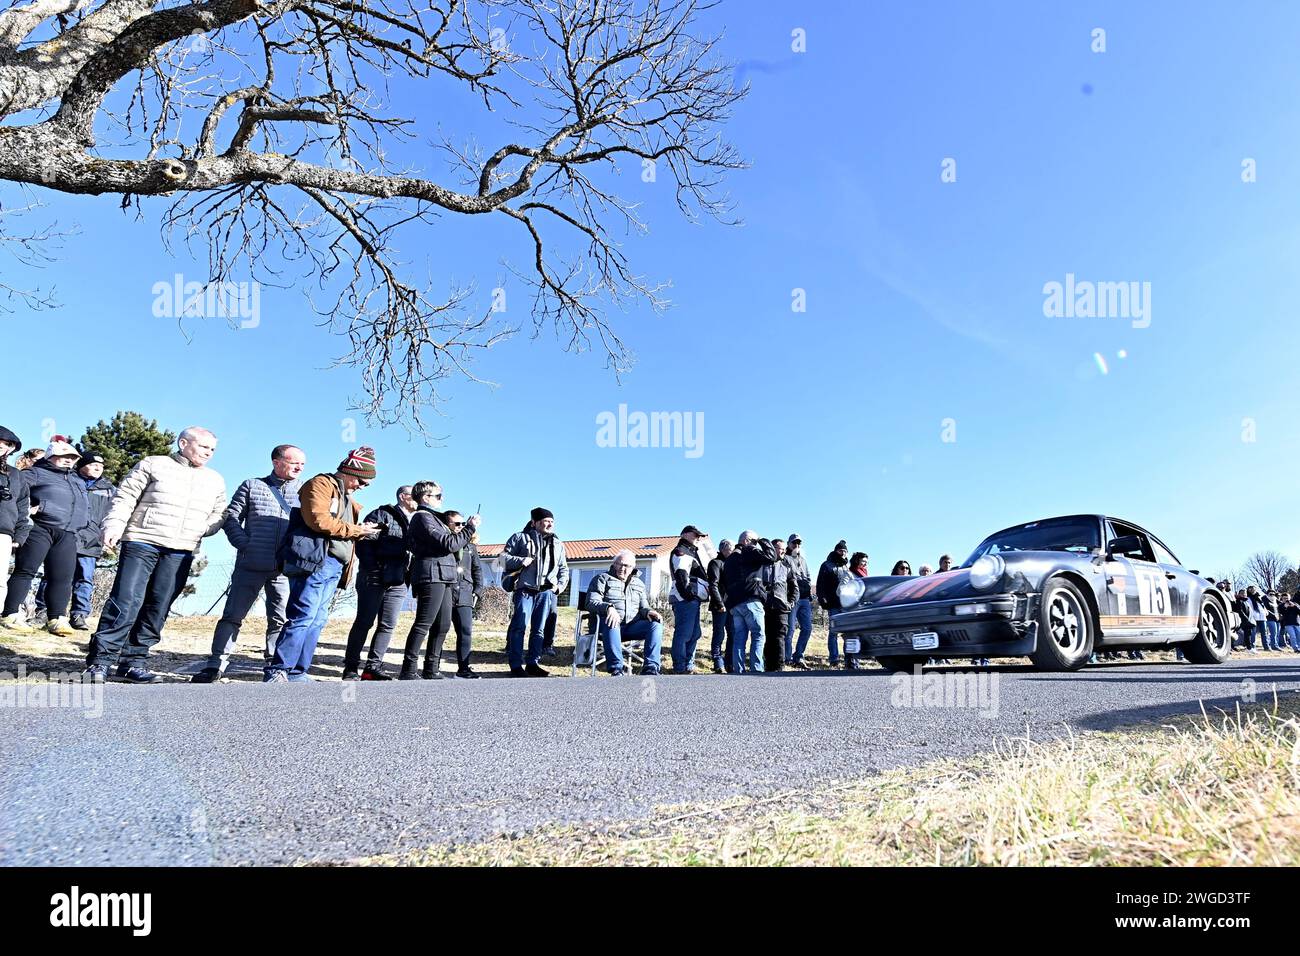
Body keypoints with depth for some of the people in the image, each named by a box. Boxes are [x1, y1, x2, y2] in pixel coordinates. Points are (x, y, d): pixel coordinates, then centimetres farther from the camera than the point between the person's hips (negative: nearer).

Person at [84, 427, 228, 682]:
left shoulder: (215, 481, 18)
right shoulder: (153, 465, 6)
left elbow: (218, 515, 21)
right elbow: (125, 497, 2)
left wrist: (202, 530, 1)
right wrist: (114, 526, -11)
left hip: (180, 553, 4)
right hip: (142, 543, -4)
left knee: (157, 609, 3)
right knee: (126, 602, -10)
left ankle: (134, 662, 10)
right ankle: (100, 661, -4)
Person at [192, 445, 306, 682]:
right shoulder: (252, 486, 8)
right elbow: (231, 517, 6)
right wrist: (245, 544, -6)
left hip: (285, 568, 1)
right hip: (250, 565, -1)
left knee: (280, 620, 4)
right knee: (232, 616, 2)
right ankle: (215, 665, 8)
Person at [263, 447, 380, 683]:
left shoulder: (347, 498, 28)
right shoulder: (322, 484, 0)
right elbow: (318, 519, -16)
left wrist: (365, 529, 8)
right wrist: (356, 530, -8)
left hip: (333, 566, 9)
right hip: (315, 560, -9)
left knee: (317, 621, 6)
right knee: (303, 617, -13)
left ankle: (297, 673, 10)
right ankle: (276, 671, -8)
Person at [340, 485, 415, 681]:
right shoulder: (382, 514, -3)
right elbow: (364, 542, -11)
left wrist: (409, 575, 6)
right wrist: (373, 569, -17)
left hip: (398, 583, 6)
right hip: (374, 579, -6)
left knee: (388, 626, 3)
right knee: (364, 623, -1)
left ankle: (373, 667, 10)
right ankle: (351, 668, 7)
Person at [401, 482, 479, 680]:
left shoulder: (432, 517, 25)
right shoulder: (423, 517, -6)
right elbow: (448, 544, -15)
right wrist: (470, 527, -8)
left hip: (442, 578, 10)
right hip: (431, 576, -10)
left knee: (443, 625, 9)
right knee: (423, 624, -10)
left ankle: (431, 670, 15)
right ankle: (408, 670, -8)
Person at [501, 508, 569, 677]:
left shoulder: (558, 544, 20)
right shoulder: (520, 537, 8)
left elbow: (564, 569, 24)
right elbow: (504, 557, 4)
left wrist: (560, 585, 8)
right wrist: (521, 561, -13)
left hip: (546, 592, 4)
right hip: (525, 590, -4)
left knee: (539, 629, 6)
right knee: (519, 627, -7)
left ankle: (533, 664, 13)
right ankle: (516, 666, -3)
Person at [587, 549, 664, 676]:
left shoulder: (639, 584, 22)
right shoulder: (602, 578, 8)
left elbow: (643, 607, 20)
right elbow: (591, 603, -4)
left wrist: (648, 612, -7)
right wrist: (608, 607, -26)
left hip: (632, 626, 4)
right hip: (609, 623, -4)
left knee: (656, 624, -23)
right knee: (611, 623, -40)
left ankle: (650, 669, -28)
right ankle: (616, 669, -38)